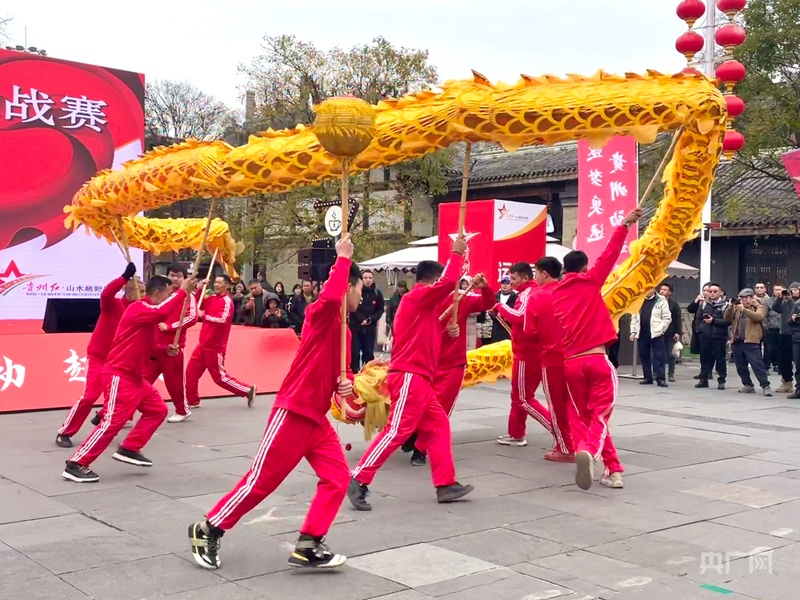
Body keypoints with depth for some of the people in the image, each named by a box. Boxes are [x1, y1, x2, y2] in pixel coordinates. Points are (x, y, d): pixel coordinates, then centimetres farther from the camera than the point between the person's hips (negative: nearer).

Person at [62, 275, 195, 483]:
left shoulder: (147, 312, 14)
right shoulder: (137, 309, -16)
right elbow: (163, 312, -35)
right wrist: (182, 291, -27)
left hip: (134, 376, 10)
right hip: (119, 376, -10)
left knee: (158, 409, 14)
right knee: (114, 421, -14)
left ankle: (128, 449, 19)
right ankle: (75, 465, -8)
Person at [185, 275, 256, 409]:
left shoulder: (227, 301, -15)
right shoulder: (212, 298, 9)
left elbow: (222, 320, -28)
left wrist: (204, 316, -21)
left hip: (215, 346, -8)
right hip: (203, 344, 8)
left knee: (220, 377, -3)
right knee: (191, 371, 8)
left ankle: (248, 390, 9)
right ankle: (192, 401, 20)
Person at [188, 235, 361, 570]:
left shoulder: (344, 327, 14)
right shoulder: (320, 313, -12)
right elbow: (332, 295, -37)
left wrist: (344, 385, 1)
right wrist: (343, 257, -25)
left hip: (317, 417, 9)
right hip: (293, 411, -9)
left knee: (337, 477, -1)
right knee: (262, 478, -2)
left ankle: (309, 548, 4)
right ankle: (208, 531, 13)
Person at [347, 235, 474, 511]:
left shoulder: (422, 304, 20)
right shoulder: (416, 297, -9)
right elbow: (448, 283, -18)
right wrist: (456, 253, -7)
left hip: (418, 379, 10)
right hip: (409, 377, -10)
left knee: (438, 427, 10)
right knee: (397, 430, -12)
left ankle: (446, 485, 13)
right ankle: (358, 480, -9)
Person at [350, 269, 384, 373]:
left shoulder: (377, 293, 3)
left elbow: (380, 310, 6)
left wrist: (370, 319, -9)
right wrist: (362, 319, -17)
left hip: (370, 328, 3)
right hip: (355, 326, -3)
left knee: (369, 353, 9)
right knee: (354, 352, -1)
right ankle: (354, 373, 6)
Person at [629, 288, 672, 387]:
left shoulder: (661, 301, -1)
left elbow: (667, 318, -3)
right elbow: (634, 317, 15)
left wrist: (659, 330, -10)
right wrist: (633, 331, 6)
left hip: (656, 334, -5)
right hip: (642, 334, 5)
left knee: (659, 357, -4)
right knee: (644, 356, 8)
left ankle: (661, 378, -4)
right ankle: (647, 377, 16)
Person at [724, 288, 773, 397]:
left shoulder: (760, 307, 4)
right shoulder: (736, 308, 18)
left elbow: (758, 317, -17)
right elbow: (727, 319, 8)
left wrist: (743, 309, -24)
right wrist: (729, 307, -9)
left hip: (751, 341, -6)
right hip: (736, 341, 6)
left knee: (757, 365, -11)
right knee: (741, 366, 10)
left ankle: (765, 386, -10)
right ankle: (748, 385, 20)